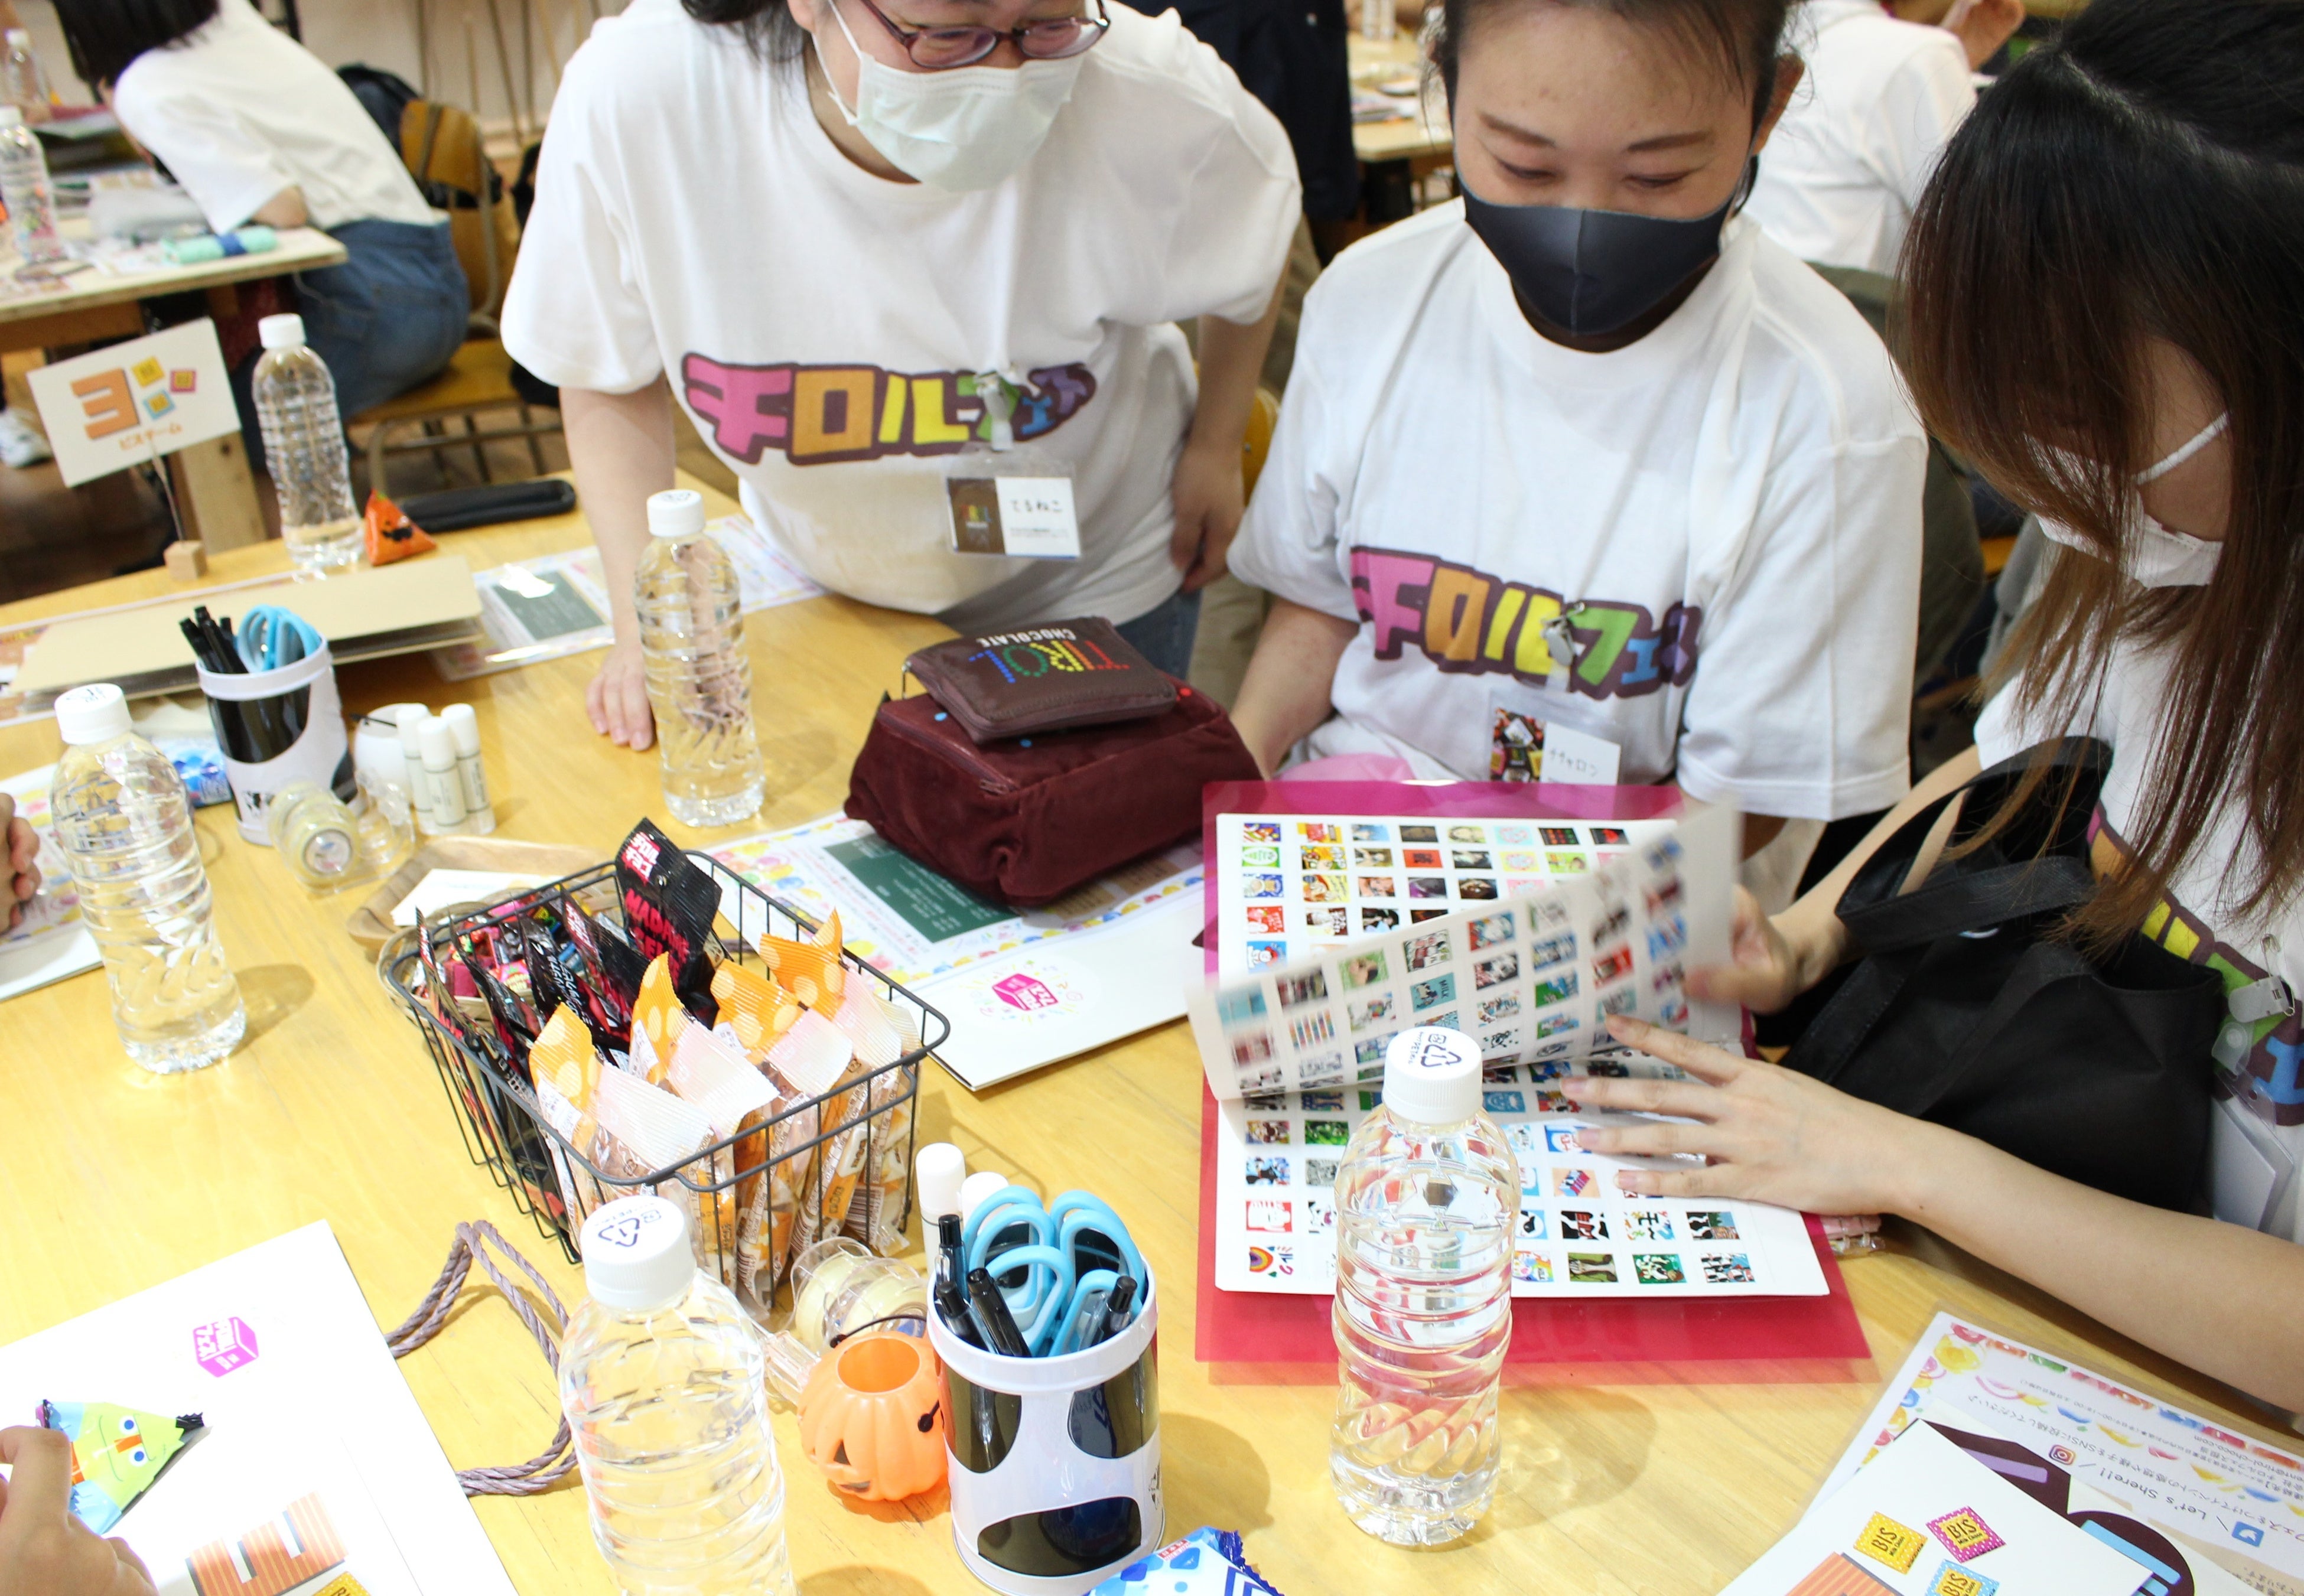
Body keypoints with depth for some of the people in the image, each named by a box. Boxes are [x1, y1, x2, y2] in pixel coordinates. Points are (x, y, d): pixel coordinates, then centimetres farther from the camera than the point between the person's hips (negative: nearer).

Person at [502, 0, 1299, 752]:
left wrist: (1217, 449, -1)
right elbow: (610, 378, -12)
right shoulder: (632, 97, -30)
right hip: (824, 588, 1)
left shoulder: (1158, 104, -30)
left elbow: (1254, 247, -4)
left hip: (1094, 587, 0)